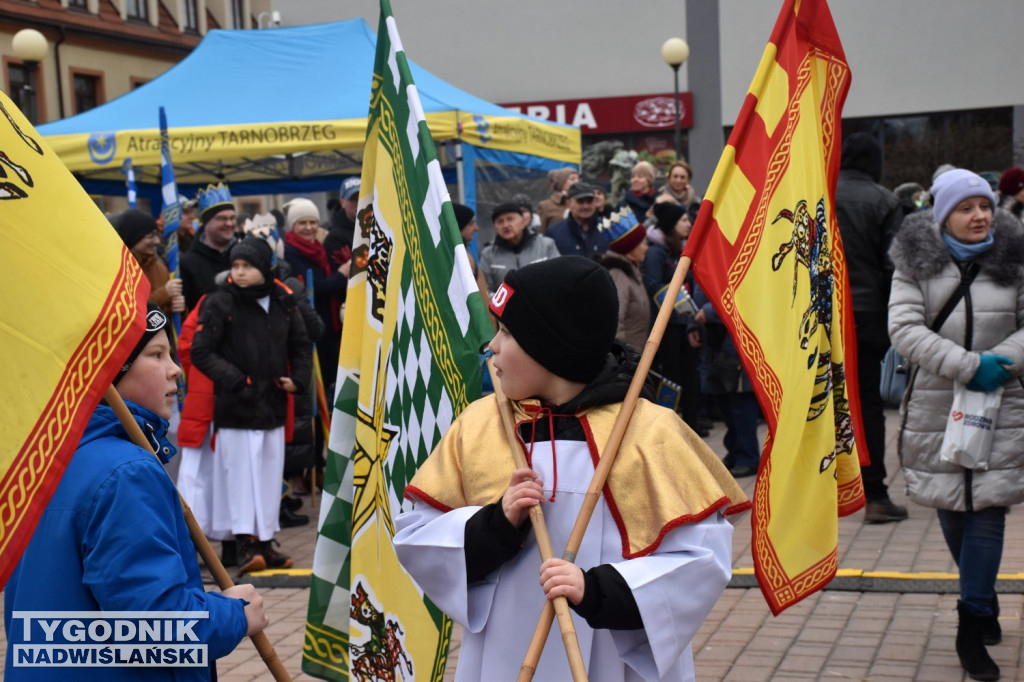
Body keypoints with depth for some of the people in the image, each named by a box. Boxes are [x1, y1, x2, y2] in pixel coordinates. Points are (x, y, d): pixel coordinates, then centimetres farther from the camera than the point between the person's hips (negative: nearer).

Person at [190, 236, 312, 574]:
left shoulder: (282, 303, 8)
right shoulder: (219, 303, -6)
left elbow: (301, 345, 19)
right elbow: (201, 352, -8)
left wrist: (298, 378, 3)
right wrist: (235, 380, -16)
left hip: (274, 405, 5)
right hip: (236, 408, -5)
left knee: (271, 473, 9)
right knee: (241, 473, -6)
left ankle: (264, 542, 18)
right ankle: (245, 544, -2)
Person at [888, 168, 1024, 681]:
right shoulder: (916, 261, -2)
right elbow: (904, 328, -12)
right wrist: (968, 365, -20)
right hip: (936, 404, 0)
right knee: (951, 508, 10)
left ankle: (972, 629, 1)